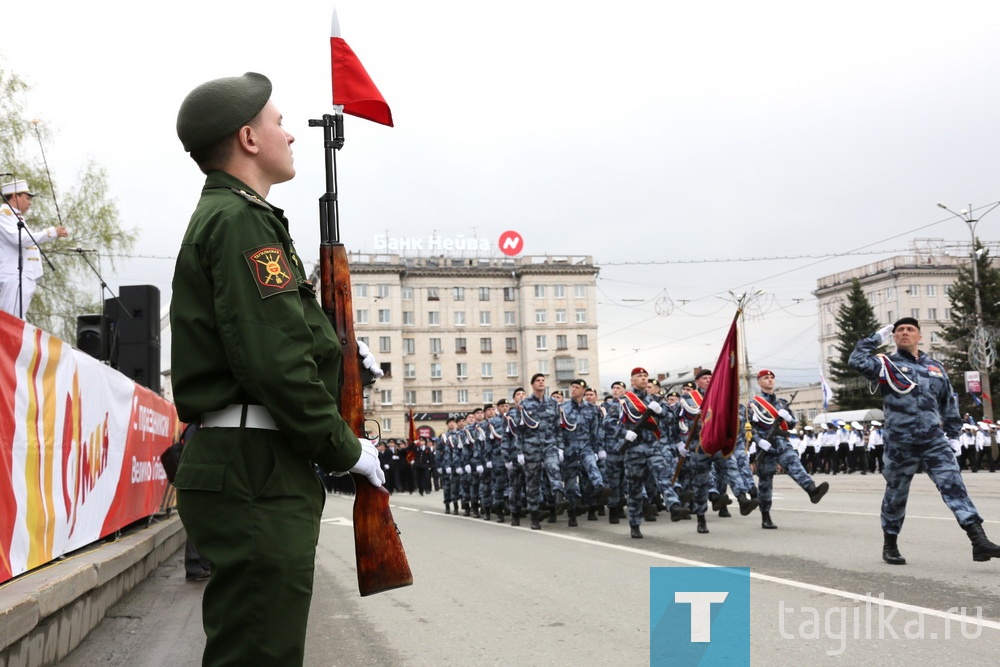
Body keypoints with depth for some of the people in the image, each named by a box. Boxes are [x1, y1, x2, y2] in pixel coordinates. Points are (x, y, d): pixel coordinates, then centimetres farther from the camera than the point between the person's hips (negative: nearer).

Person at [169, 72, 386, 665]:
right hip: (257, 476, -11)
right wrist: (346, 449, -10)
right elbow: (274, 361, -20)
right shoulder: (243, 220, -11)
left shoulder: (220, 216, 23)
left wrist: (344, 358, 16)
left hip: (250, 474, 11)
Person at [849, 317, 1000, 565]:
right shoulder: (887, 364, 0)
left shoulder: (935, 367, 13)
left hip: (934, 440, 3)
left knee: (954, 485, -9)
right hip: (900, 443, -3)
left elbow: (949, 403, 21)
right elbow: (857, 361, -19)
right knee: (896, 494, 9)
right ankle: (890, 545, 25)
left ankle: (979, 541, -16)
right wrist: (877, 338, -9)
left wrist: (952, 434, 18)